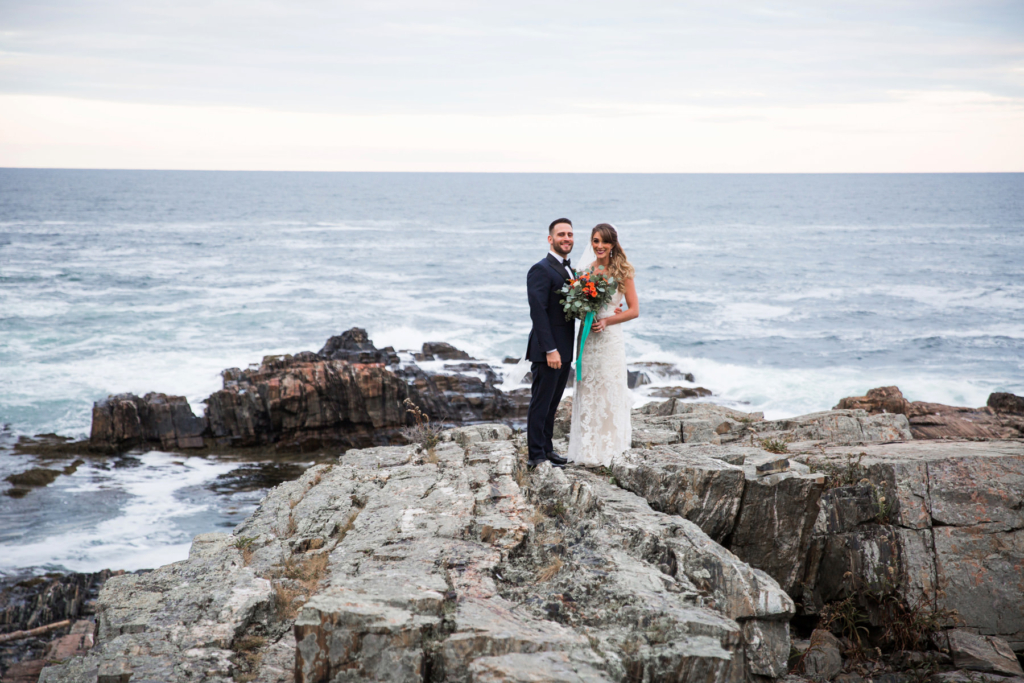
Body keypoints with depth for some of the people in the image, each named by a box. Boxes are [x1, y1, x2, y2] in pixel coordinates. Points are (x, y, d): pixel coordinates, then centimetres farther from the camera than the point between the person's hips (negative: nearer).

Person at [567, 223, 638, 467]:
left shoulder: (622, 272, -4)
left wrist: (607, 320, -16)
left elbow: (634, 310, -5)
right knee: (587, 393, 5)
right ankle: (588, 450, 12)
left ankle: (609, 449, 12)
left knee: (609, 392, 1)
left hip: (610, 338, -3)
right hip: (587, 338, 3)